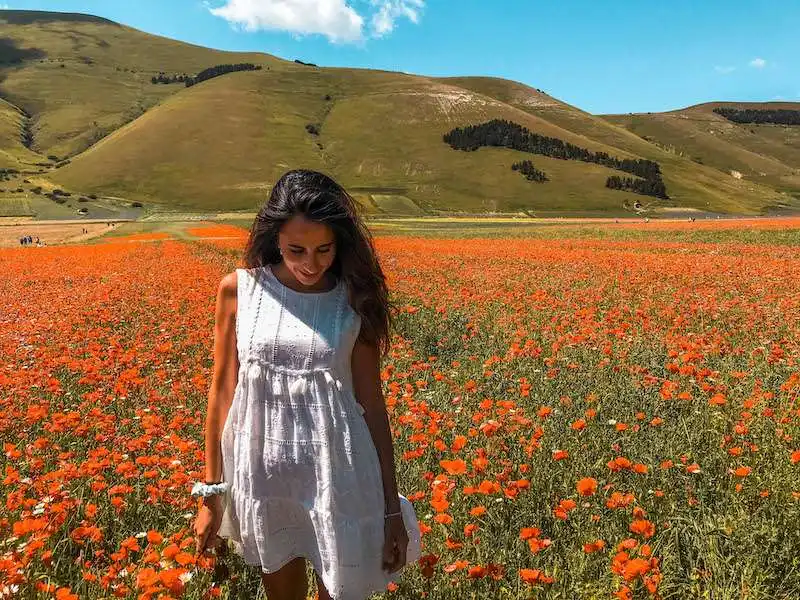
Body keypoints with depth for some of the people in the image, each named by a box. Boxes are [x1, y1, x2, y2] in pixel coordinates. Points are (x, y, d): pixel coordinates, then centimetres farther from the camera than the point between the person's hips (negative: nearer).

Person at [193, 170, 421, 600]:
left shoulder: (353, 300, -5)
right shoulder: (239, 290, -4)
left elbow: (371, 403, -2)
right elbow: (222, 393, 2)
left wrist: (393, 509, 0)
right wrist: (211, 494, 5)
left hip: (337, 477, -1)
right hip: (261, 474, 2)